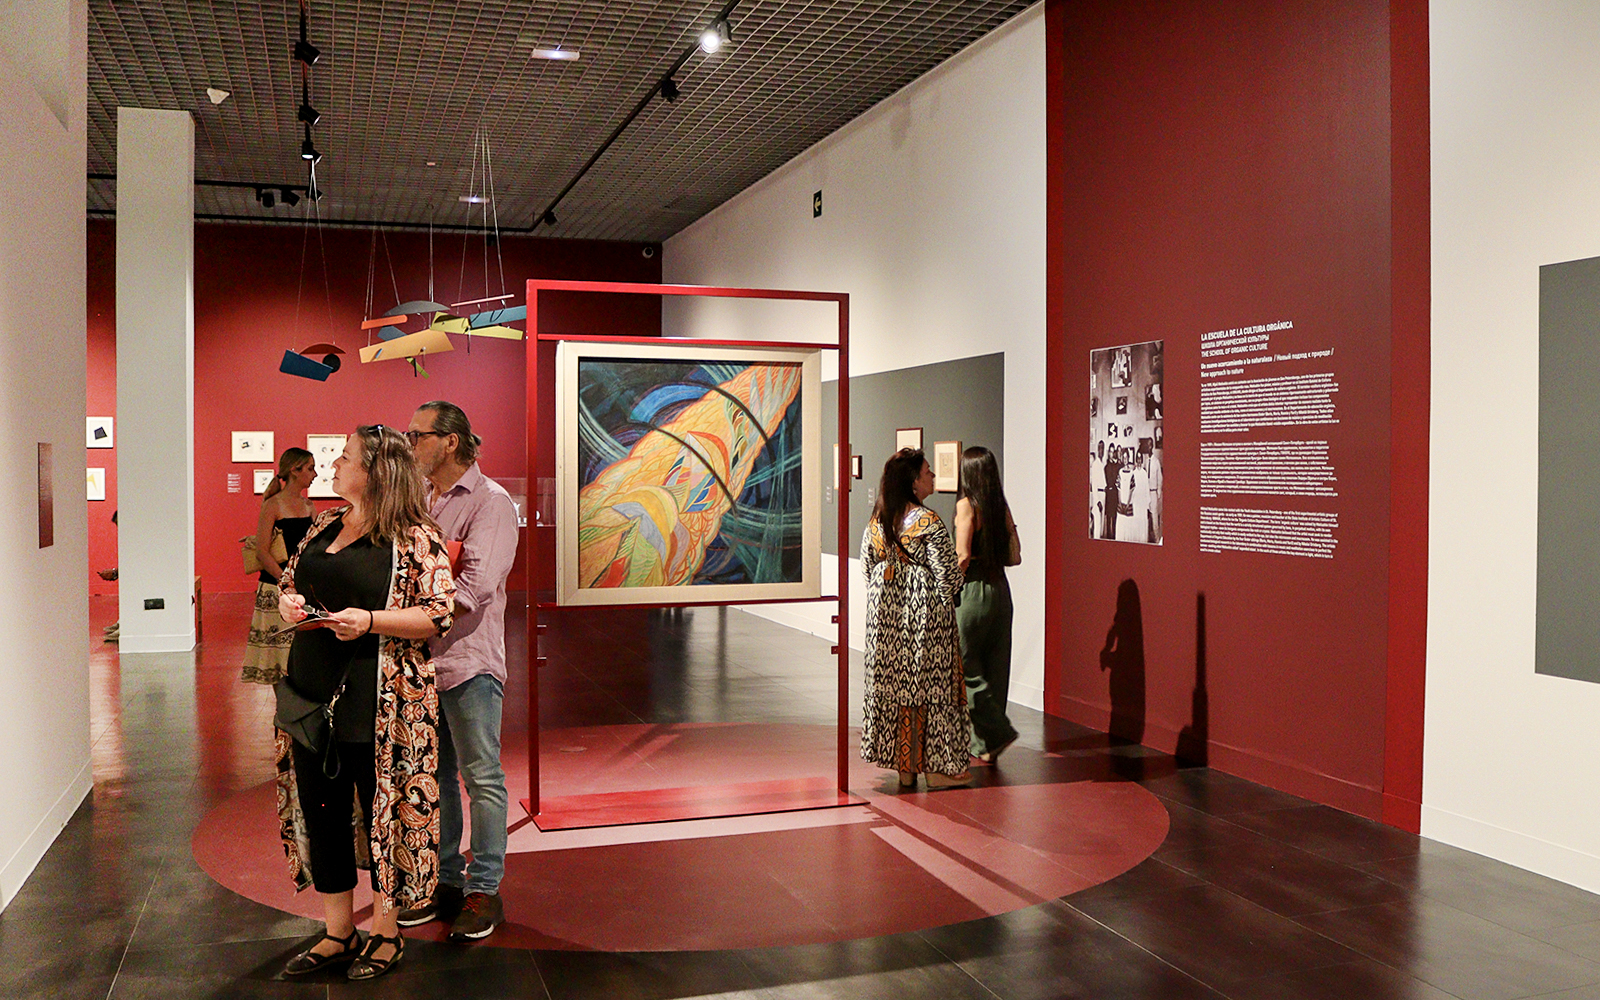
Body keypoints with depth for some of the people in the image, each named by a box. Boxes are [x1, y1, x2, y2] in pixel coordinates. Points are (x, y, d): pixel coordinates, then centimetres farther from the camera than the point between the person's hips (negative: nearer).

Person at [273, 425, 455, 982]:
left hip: (379, 700, -7)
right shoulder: (325, 525, 13)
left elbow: (439, 616, -11)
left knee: (382, 812, 4)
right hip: (313, 690, 7)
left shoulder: (416, 539, -8)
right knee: (320, 810, 12)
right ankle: (338, 932, 27)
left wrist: (371, 620, -21)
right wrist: (289, 601, 2)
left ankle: (386, 934, 22)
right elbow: (291, 577, 25)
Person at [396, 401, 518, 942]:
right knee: (432, 776, 13)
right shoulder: (419, 501, 15)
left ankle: (484, 888, 11)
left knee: (481, 778, 1)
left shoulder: (490, 501, -8)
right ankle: (444, 881, 25)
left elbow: (476, 584, -19)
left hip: (469, 660, -7)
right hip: (420, 658, 7)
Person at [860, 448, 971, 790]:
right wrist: (945, 599, 6)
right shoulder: (928, 522, -16)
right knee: (931, 684, 2)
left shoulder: (876, 522, 3)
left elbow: (867, 567, 11)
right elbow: (947, 575, -14)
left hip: (885, 612, 6)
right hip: (925, 612, -6)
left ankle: (904, 766, 17)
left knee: (893, 683, 10)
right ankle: (938, 766, 8)